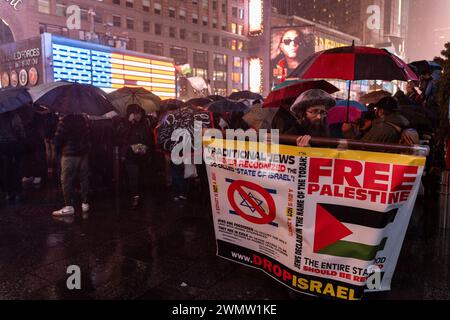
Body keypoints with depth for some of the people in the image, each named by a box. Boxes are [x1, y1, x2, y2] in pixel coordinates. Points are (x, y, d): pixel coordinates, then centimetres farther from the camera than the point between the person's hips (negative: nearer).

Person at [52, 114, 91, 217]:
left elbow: (58, 138, -11)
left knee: (67, 180, 1)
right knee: (84, 179, 11)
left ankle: (69, 206, 1)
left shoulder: (65, 120, -14)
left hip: (69, 154, -6)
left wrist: (58, 149, 5)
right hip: (84, 153, 6)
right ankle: (85, 204, 18)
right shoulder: (84, 118, 5)